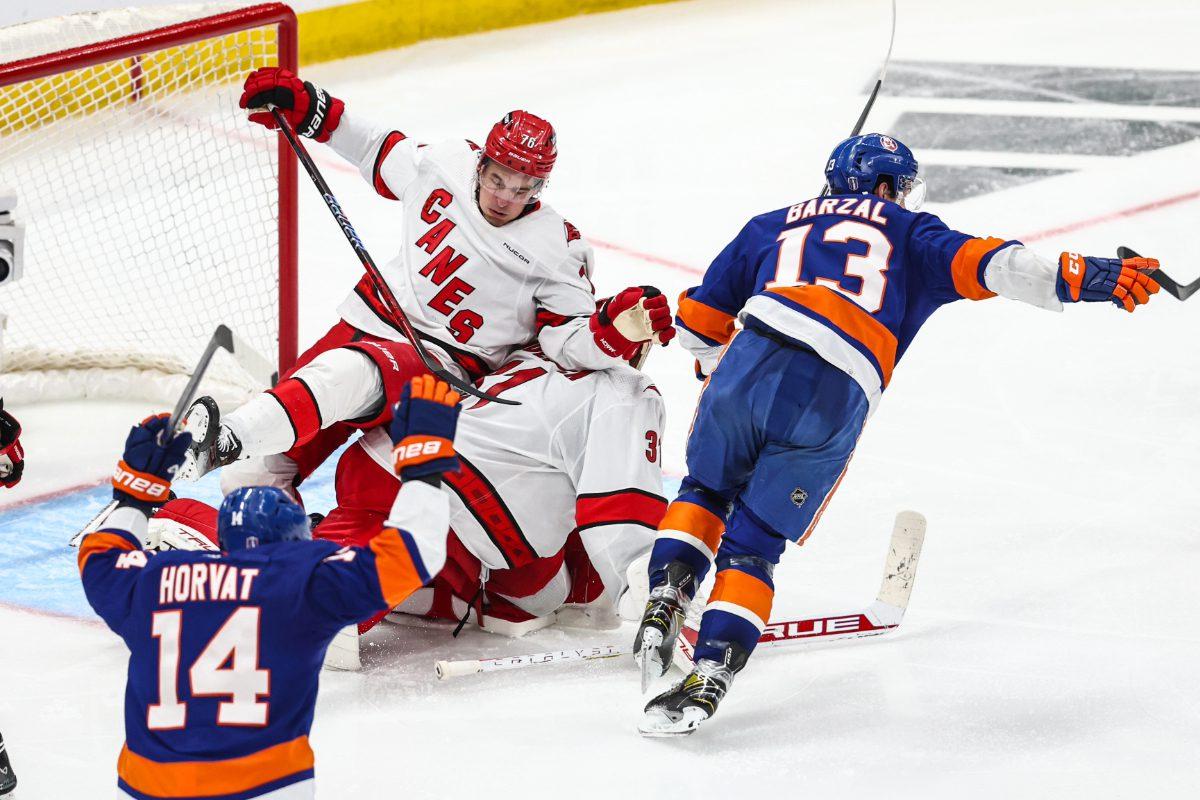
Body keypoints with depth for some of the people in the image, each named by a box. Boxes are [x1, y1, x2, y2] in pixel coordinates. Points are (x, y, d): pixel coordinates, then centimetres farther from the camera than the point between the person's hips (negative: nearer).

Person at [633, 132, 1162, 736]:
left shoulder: (772, 225, 30)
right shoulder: (906, 233, 24)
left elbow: (697, 324, 30)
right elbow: (978, 262, 6)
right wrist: (1084, 278, 0)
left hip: (751, 364, 2)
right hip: (832, 407, -1)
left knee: (707, 491, 29)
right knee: (752, 546, 11)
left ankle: (666, 599, 8)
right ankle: (708, 677, -2)